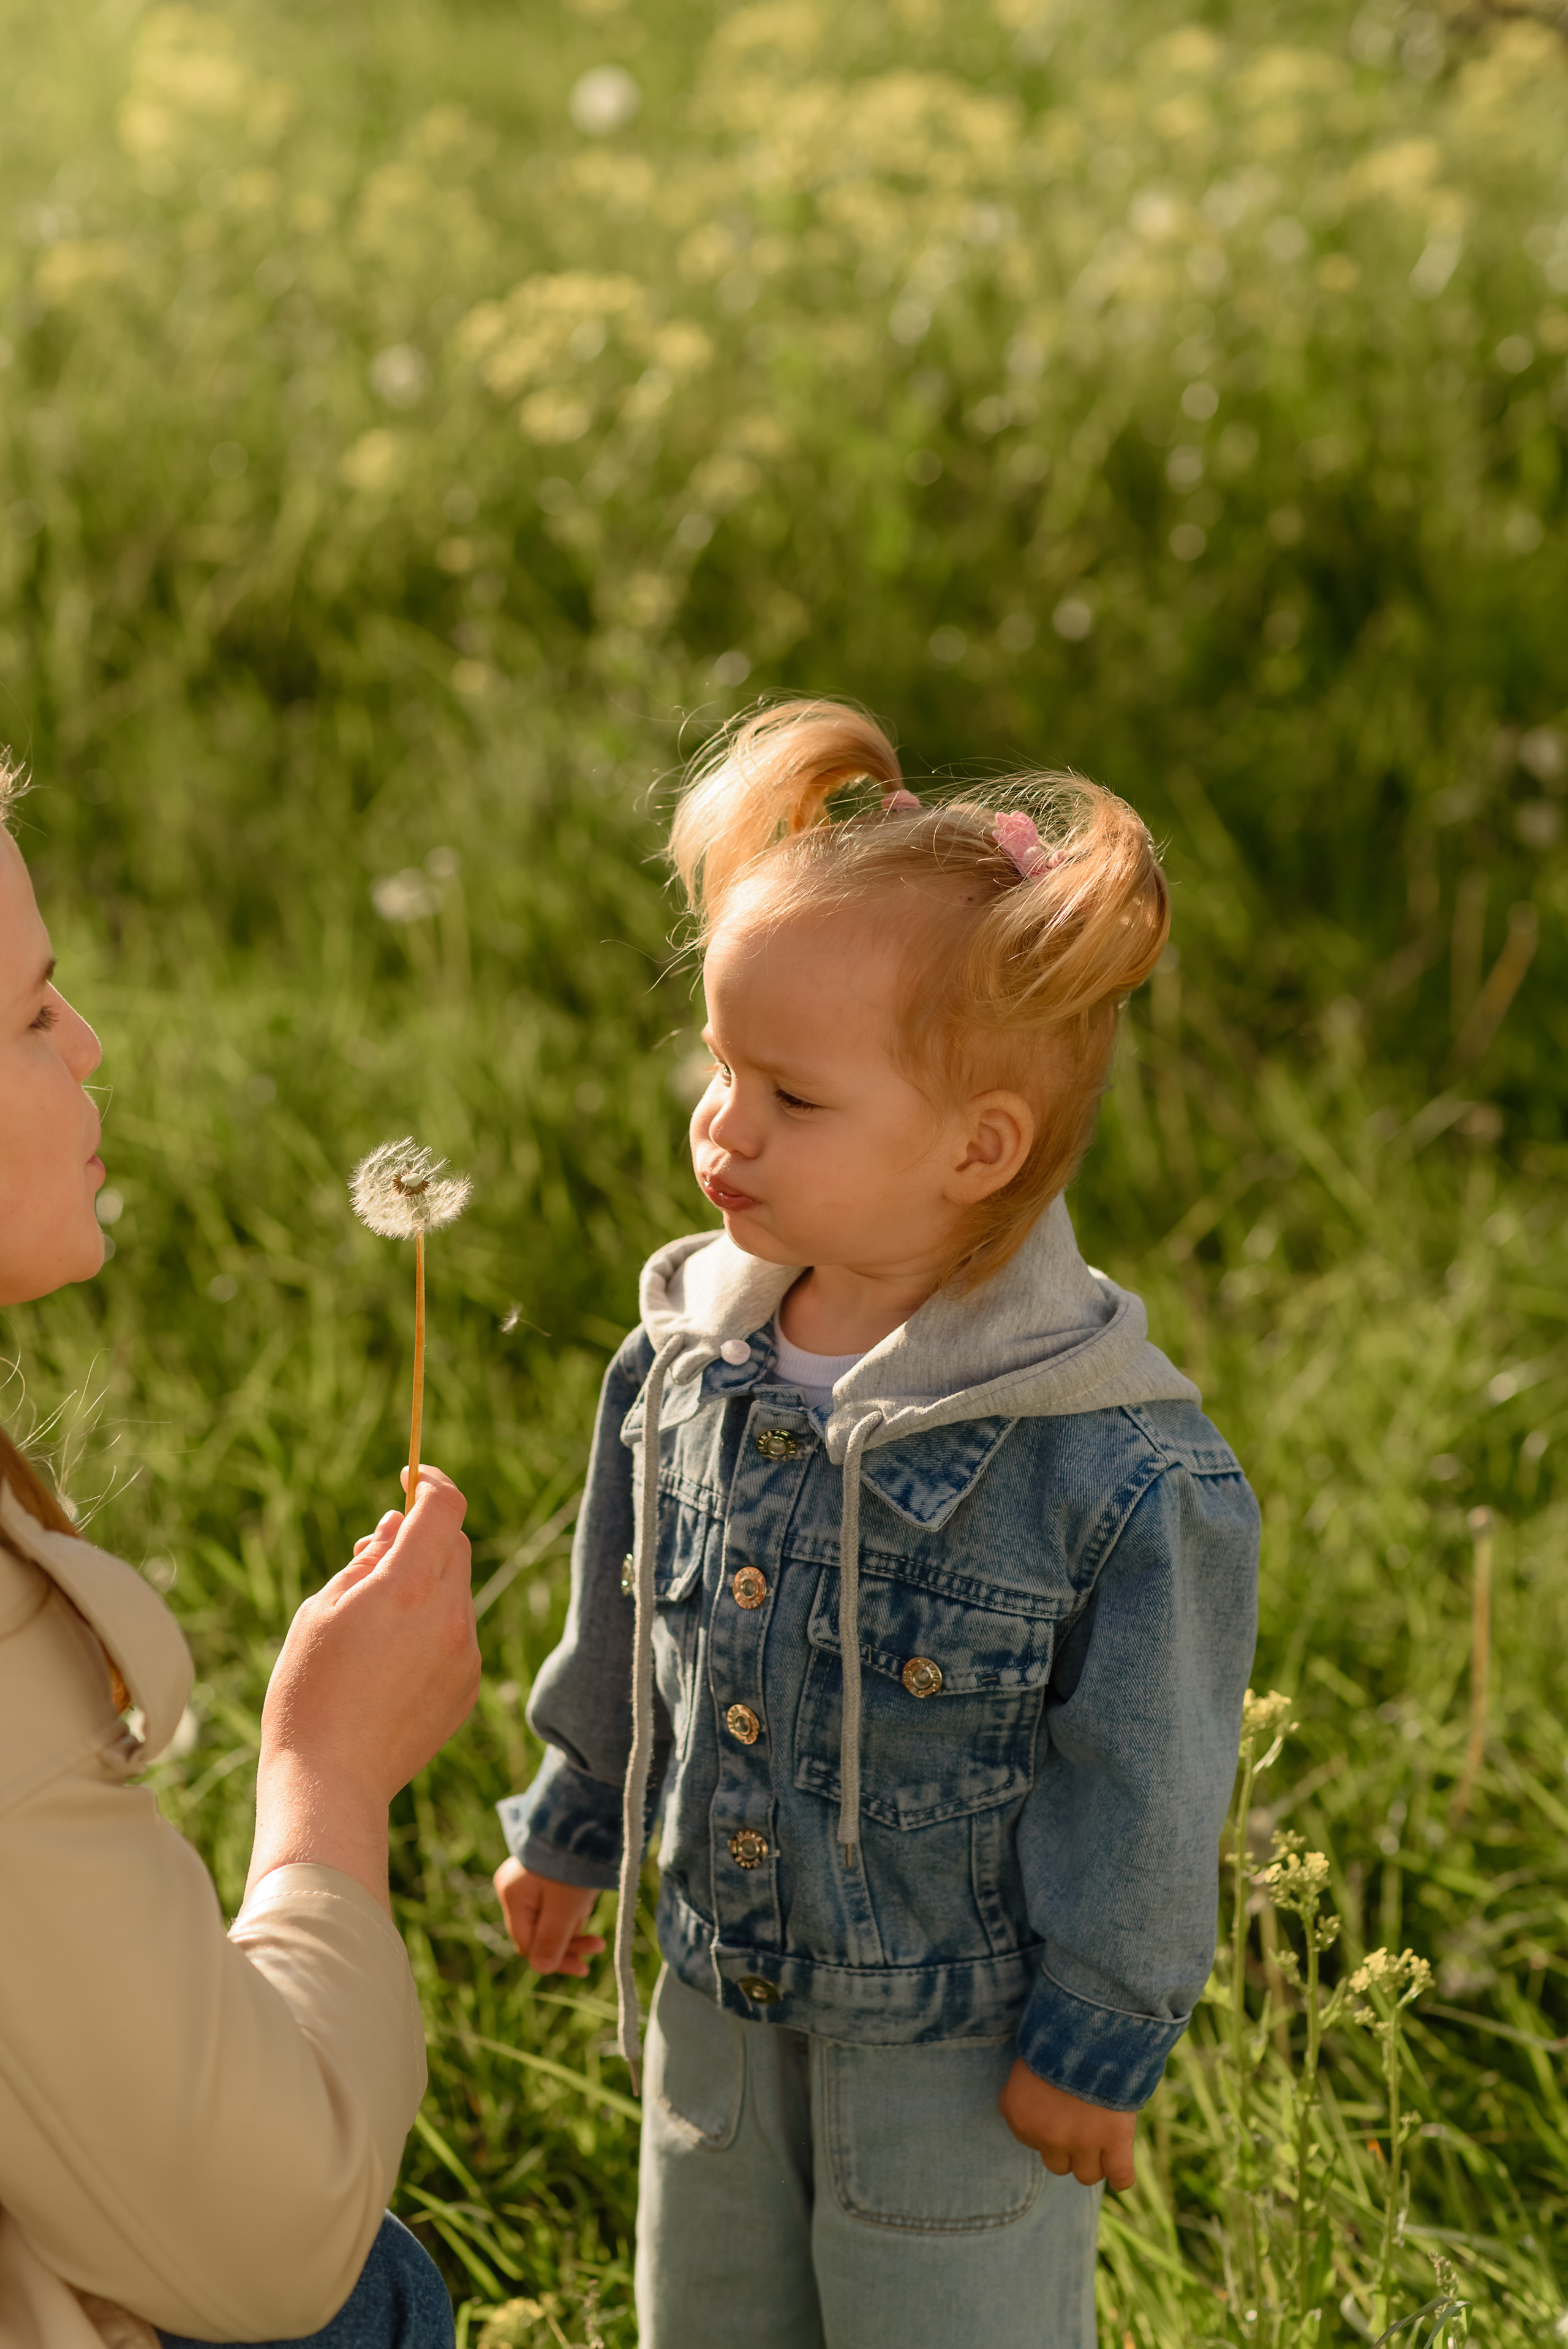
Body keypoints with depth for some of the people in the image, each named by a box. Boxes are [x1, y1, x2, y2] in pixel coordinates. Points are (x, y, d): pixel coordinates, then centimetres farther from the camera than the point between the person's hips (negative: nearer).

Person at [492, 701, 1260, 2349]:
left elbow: (1144, 1778, -16)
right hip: (717, 2000, 6)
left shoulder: (1121, 1468, -26)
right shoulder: (684, 1361, -8)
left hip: (960, 2054, -5)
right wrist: (568, 1827, 18)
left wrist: (1099, 2034, -10)